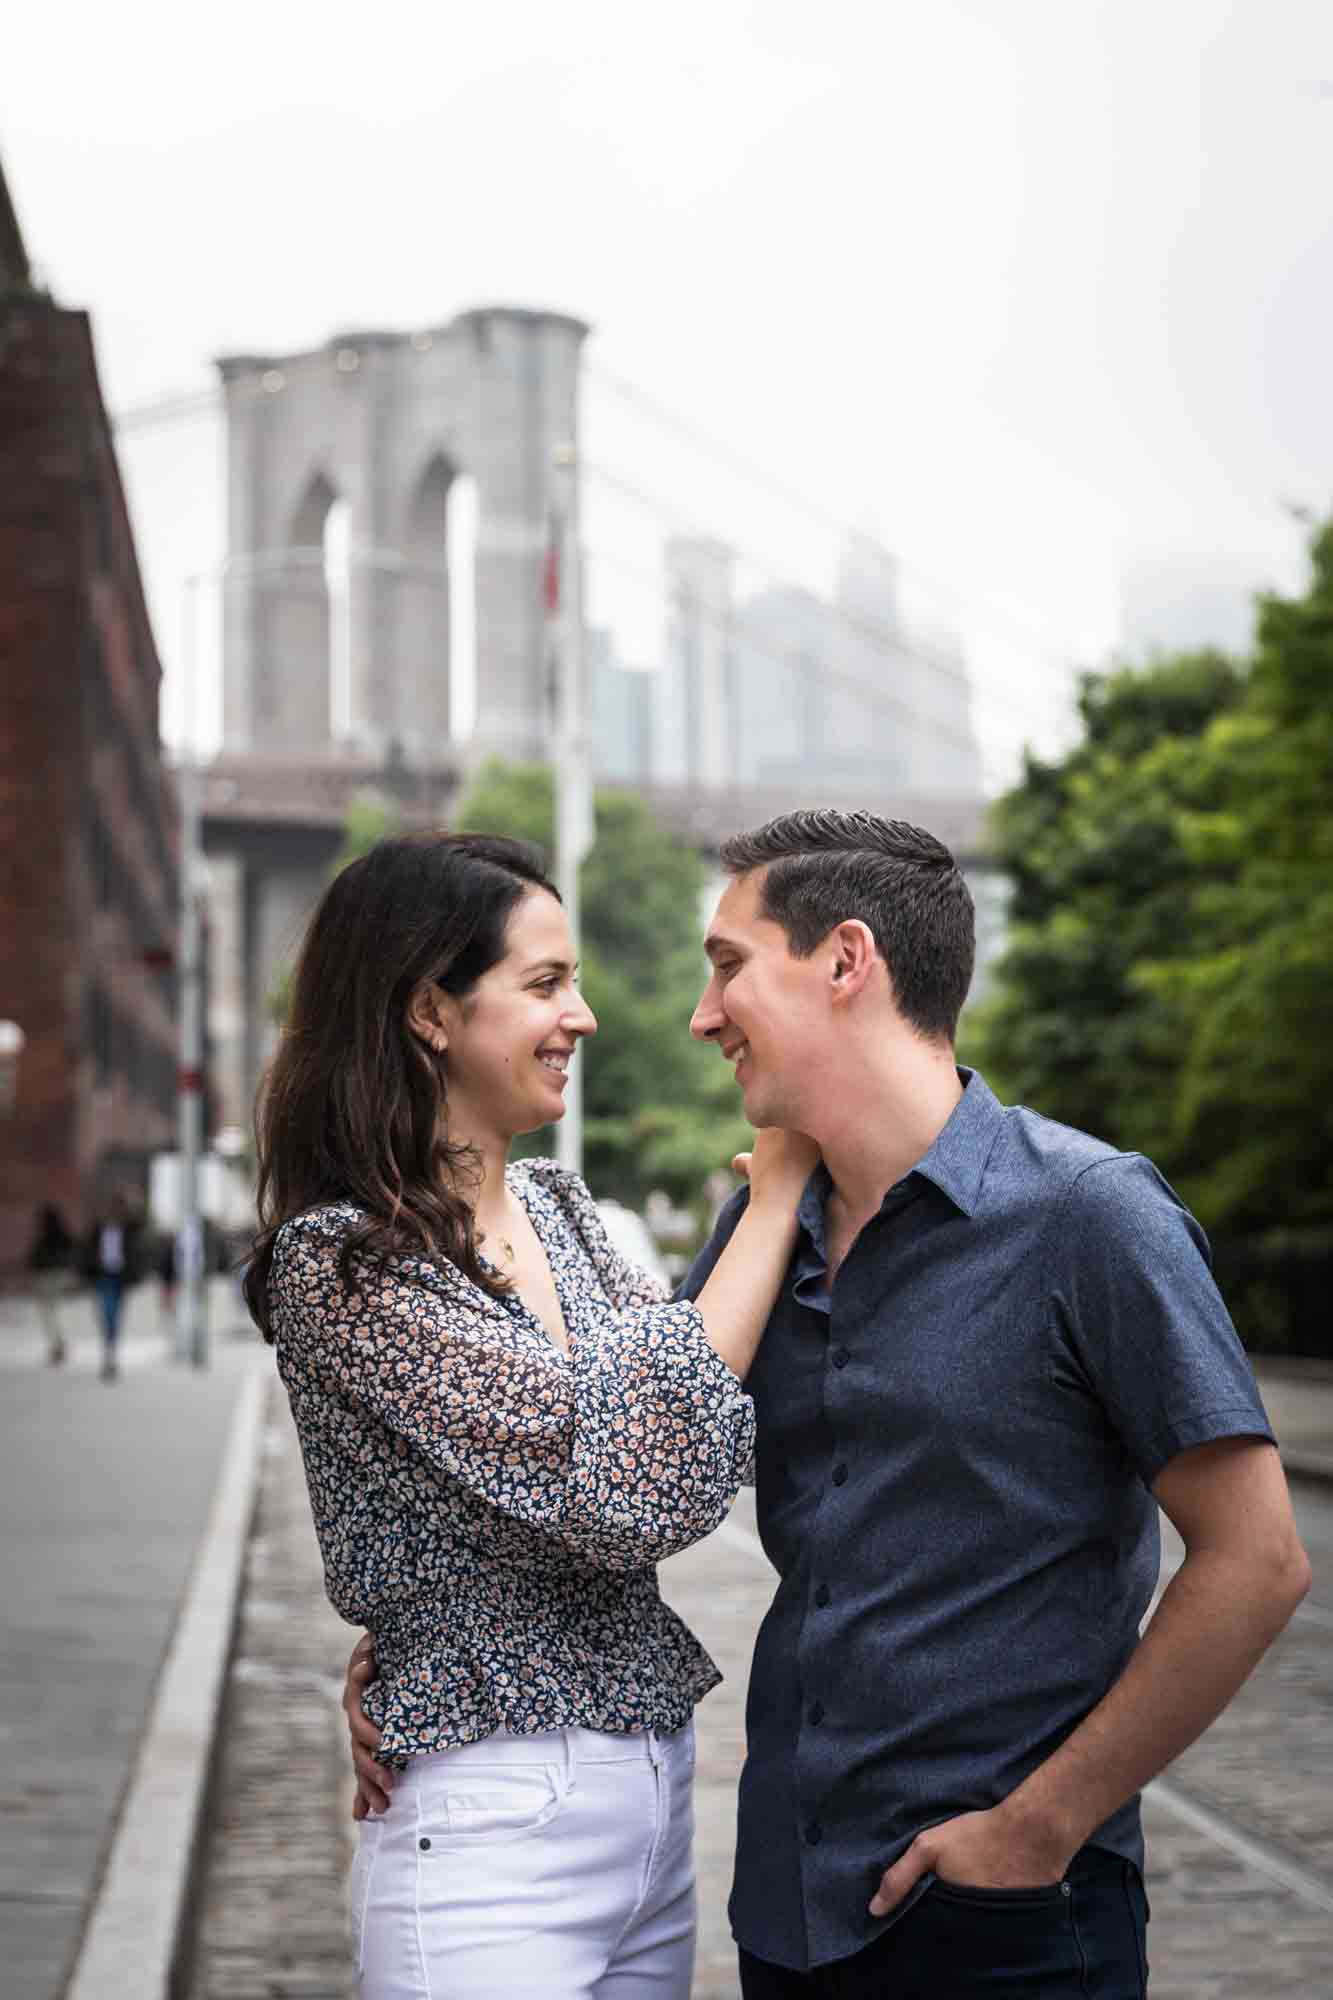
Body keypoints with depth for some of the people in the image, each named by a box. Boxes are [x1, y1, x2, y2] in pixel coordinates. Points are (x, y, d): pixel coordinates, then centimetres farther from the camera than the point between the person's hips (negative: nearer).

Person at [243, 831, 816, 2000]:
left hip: (654, 1791, 7)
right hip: (497, 1822, -7)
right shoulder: (339, 1263, -16)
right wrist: (778, 1196, -15)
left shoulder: (558, 1208, 8)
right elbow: (633, 1486, -22)